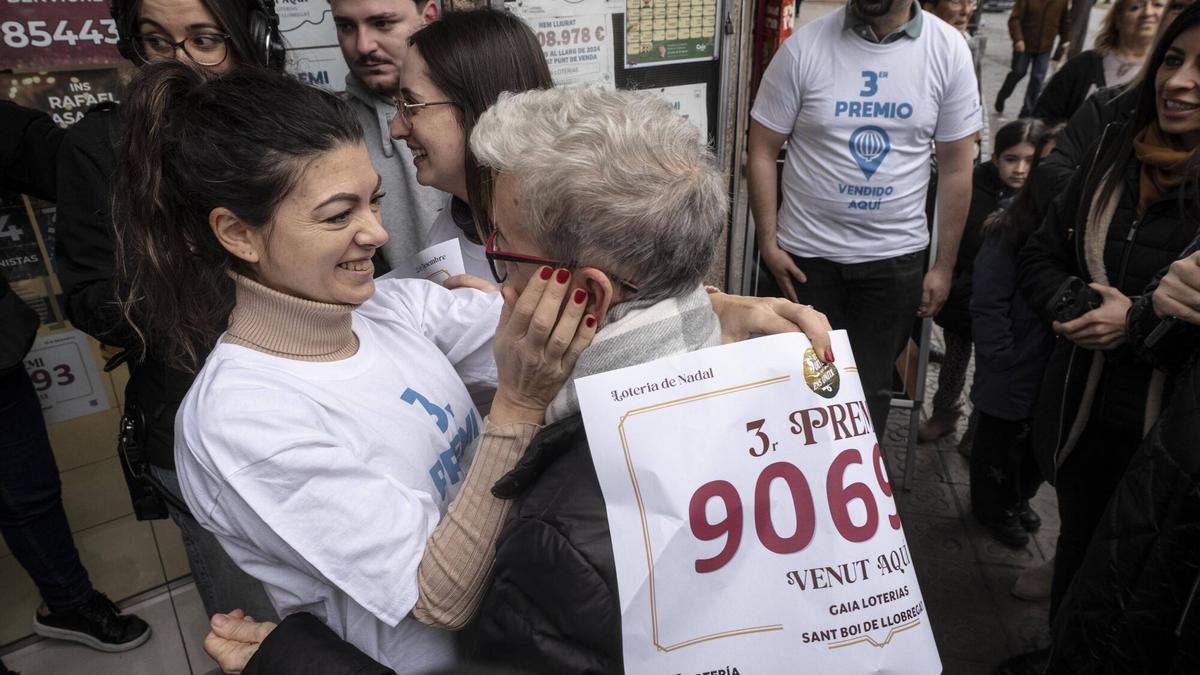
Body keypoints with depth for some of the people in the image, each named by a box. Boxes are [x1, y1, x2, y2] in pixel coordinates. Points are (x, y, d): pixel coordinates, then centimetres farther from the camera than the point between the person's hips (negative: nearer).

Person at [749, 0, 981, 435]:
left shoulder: (948, 51, -3)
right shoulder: (804, 48, -8)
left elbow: (956, 167, 2)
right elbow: (762, 152, -3)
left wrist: (944, 266, 3)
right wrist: (768, 243, -7)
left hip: (896, 257, 1)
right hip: (806, 253, -1)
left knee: (871, 386, 13)